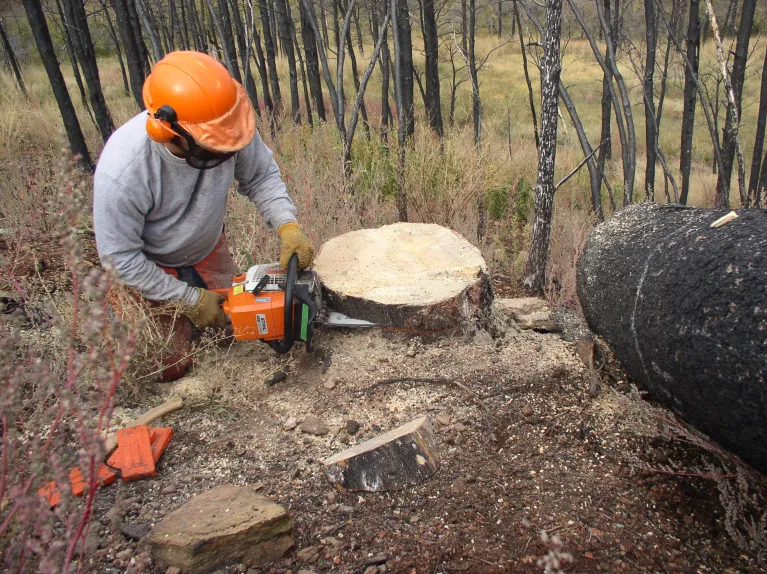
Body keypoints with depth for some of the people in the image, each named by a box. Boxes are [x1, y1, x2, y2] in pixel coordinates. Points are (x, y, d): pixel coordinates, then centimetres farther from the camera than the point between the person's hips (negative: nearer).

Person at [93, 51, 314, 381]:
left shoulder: (225, 124, -29)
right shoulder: (121, 172, -38)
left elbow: (261, 175, -12)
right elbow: (120, 257, -26)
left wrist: (288, 226, -29)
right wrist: (190, 300, -19)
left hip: (207, 248, 4)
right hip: (146, 265, -4)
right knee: (170, 367, 4)